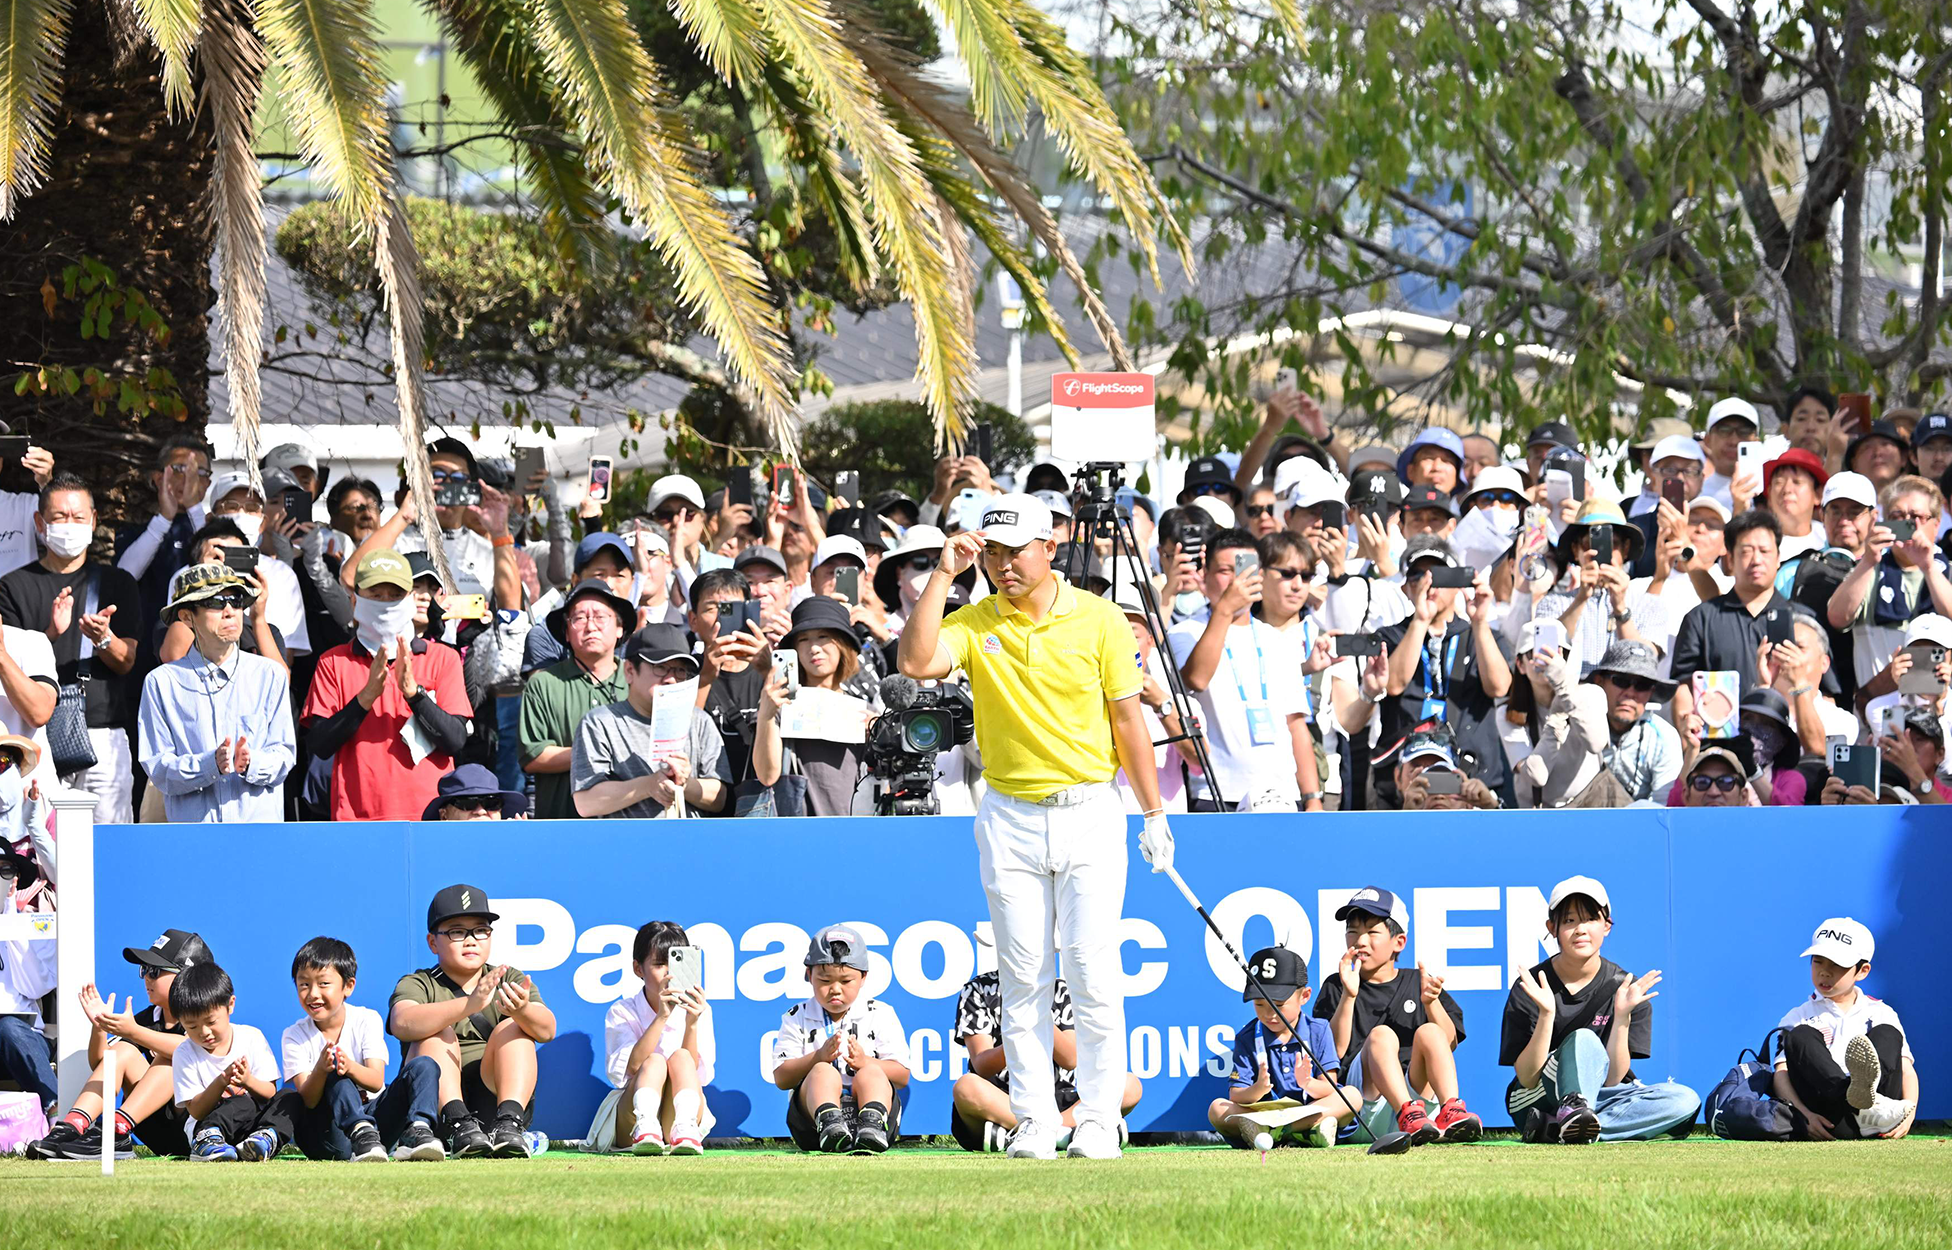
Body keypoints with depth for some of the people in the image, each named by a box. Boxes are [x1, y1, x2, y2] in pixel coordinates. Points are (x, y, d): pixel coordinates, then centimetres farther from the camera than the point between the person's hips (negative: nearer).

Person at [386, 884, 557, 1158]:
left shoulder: (511, 981, 12)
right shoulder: (417, 985, 3)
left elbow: (546, 1030, -9)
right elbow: (402, 1024, -23)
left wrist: (523, 1011, -36)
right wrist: (470, 1004, -39)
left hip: (492, 1102, 2)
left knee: (512, 1029, -16)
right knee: (437, 1034, -22)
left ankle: (509, 1122, -38)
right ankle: (460, 1125, -42)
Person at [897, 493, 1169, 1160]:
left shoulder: (1099, 620, 0)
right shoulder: (974, 623, 2)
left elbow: (1128, 720, 3)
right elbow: (917, 661, -18)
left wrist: (1154, 814, 3)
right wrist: (943, 574, -16)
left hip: (1090, 811, -2)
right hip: (1010, 817, 2)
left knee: (1093, 970, -6)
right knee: (1023, 975, 2)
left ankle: (1098, 1120, 0)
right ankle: (1033, 1123, 6)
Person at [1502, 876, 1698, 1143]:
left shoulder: (1626, 989, -2)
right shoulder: (1529, 989, -8)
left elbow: (1613, 1079, -8)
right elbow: (1527, 1078, -15)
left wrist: (1622, 1016, -20)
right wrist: (1546, 1014, -26)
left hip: (1601, 1098, 3)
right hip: (1536, 1101, -3)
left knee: (1685, 1101, -24)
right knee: (1584, 1040, -29)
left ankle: (1555, 1129, -36)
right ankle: (1573, 1112, -57)